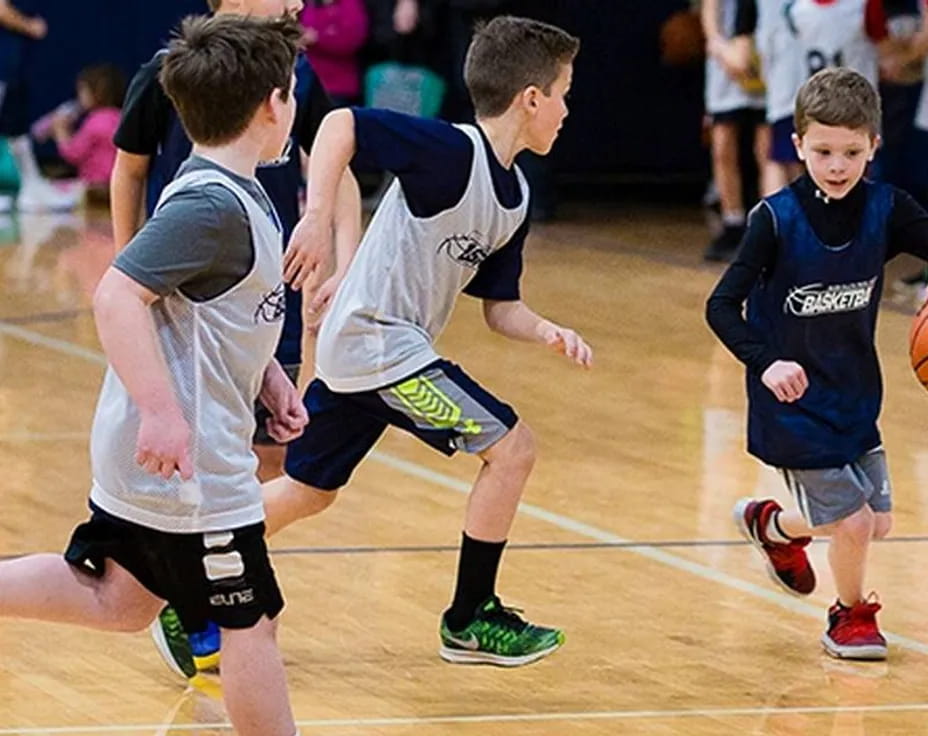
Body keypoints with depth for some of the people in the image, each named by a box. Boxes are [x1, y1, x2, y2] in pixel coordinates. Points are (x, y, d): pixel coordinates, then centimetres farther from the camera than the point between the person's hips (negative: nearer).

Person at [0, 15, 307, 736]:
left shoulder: (237, 197, 9)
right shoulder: (212, 205, -22)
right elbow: (117, 297, -29)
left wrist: (267, 374, 19)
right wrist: (161, 411, -32)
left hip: (143, 453, 10)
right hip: (188, 459, -10)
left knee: (118, 597, 16)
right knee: (250, 619, 2)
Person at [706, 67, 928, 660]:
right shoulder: (777, 219, -17)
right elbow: (723, 305, -15)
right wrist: (766, 362, -30)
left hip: (856, 395, 5)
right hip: (795, 404, -5)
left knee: (878, 521, 12)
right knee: (851, 523, -7)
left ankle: (773, 526, 42)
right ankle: (852, 616, 24)